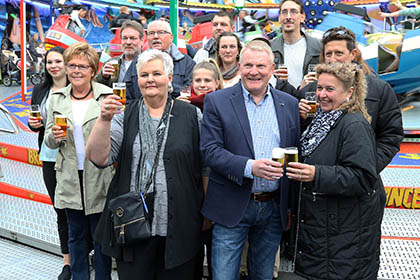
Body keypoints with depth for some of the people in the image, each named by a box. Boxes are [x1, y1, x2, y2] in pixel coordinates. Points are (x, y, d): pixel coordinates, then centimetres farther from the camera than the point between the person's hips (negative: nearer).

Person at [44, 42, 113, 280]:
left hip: (100, 177, -3)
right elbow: (49, 140, 10)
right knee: (76, 236, 16)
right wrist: (54, 136, -10)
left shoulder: (108, 96, -6)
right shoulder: (57, 98, 7)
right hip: (70, 178, 4)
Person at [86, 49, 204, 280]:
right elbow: (99, 158, -5)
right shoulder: (125, 116, 5)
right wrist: (104, 120, -17)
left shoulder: (192, 115, 2)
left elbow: (205, 165, 6)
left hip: (178, 227, 0)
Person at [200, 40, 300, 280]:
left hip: (274, 208, 3)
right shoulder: (217, 102, -4)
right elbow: (210, 150, -11)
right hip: (232, 208, -3)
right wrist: (250, 166, -25)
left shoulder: (290, 104, 6)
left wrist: (291, 206, 4)